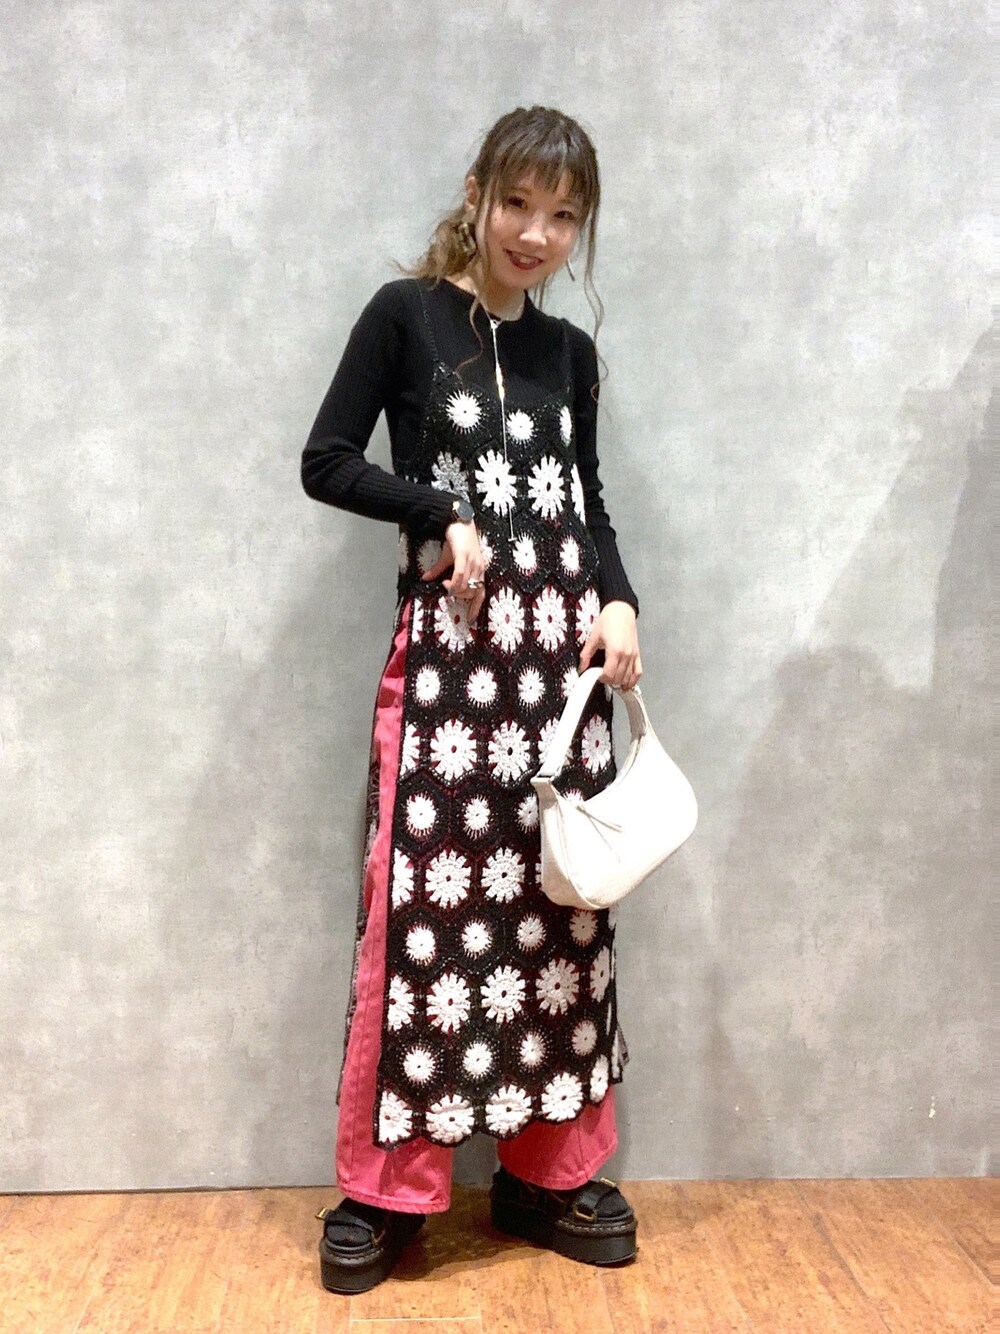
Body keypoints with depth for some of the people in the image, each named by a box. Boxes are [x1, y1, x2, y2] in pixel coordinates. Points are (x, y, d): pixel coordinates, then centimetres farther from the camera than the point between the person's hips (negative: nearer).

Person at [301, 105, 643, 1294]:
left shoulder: (570, 351, 14)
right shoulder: (406, 313, 1)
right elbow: (324, 461, -1)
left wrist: (619, 603, 0)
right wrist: (443, 516, -13)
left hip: (562, 651, 5)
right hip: (446, 644, -4)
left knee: (562, 903, 6)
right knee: (423, 903, -7)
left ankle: (551, 1171, 21)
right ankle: (385, 1188, 10)